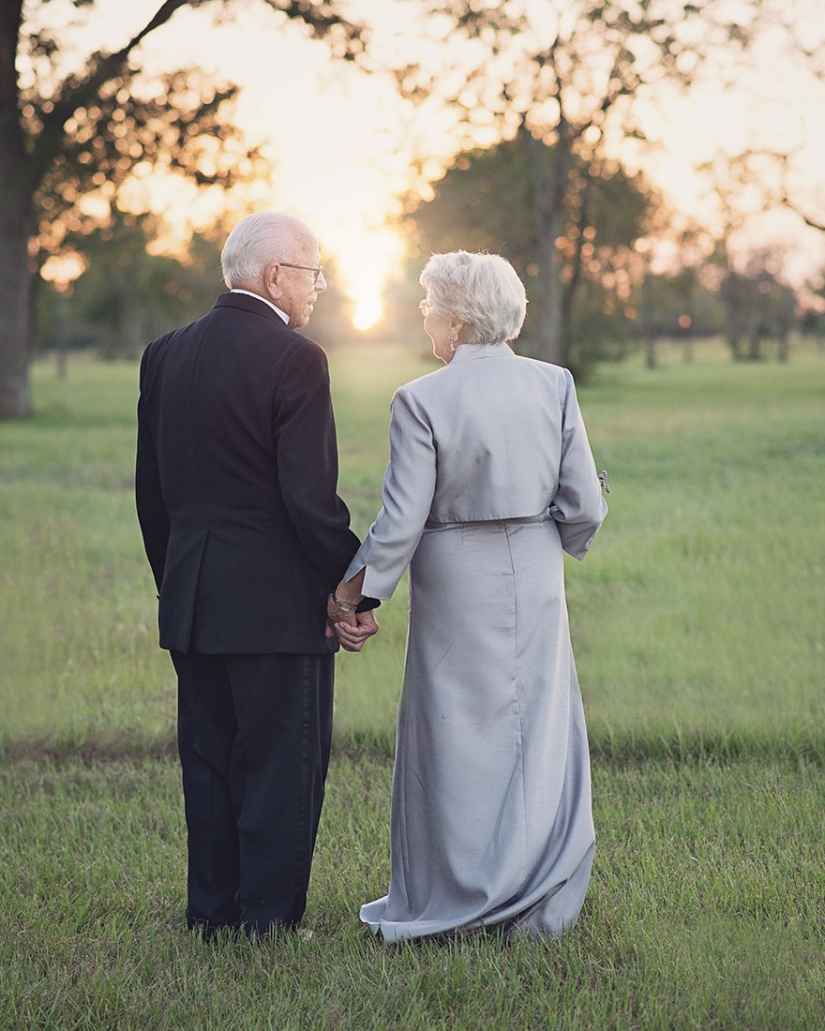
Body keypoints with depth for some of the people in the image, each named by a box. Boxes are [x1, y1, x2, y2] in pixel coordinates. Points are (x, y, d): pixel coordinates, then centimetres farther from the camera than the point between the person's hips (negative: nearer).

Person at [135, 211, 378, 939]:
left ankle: (211, 914, 21)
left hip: (190, 604, 7)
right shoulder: (294, 360, -14)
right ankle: (268, 921, 6)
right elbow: (310, 498, -17)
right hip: (279, 604, -7)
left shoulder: (165, 355, 8)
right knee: (283, 770, 3)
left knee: (209, 764, 14)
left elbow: (151, 489, 12)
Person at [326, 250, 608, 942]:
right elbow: (585, 506, -2)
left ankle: (455, 901, 19)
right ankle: (538, 906, 16)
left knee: (457, 737, 9)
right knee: (539, 732, 11)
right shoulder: (554, 386, -3)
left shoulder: (422, 401, -13)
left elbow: (401, 523, -14)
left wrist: (353, 592, -2)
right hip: (535, 582, 3)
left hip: (456, 584, -3)